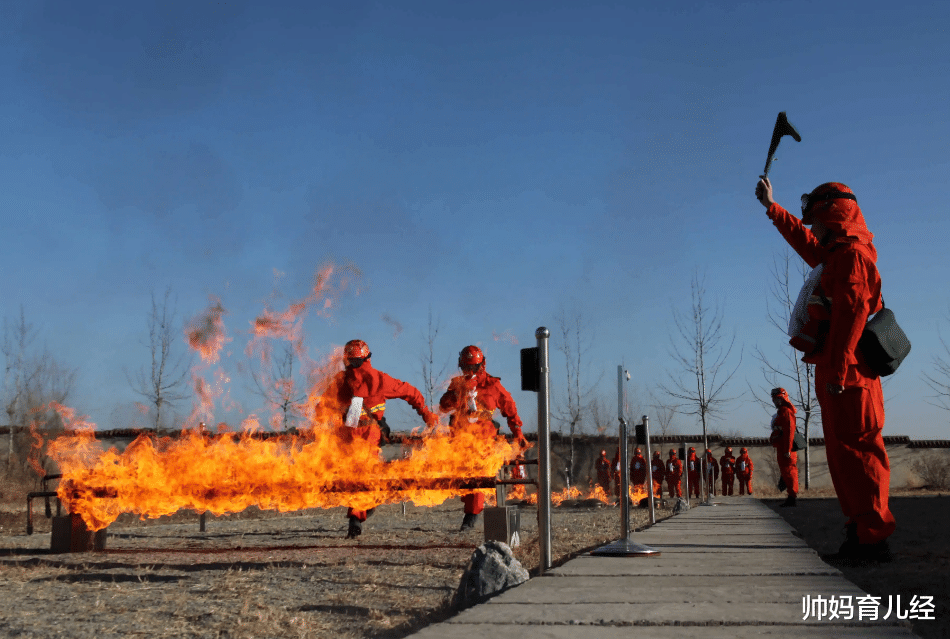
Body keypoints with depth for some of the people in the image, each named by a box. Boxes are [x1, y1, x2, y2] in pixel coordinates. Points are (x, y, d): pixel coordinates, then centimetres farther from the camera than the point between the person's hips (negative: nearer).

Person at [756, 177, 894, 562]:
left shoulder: (851, 255, -11)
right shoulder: (835, 254, 20)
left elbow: (850, 316, -21)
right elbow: (803, 240, 41)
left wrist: (837, 371, -25)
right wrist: (771, 208, 50)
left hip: (848, 375, -11)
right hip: (836, 374, 11)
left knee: (855, 454, -11)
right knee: (846, 456, 12)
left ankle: (873, 540, -10)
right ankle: (862, 533, 17)